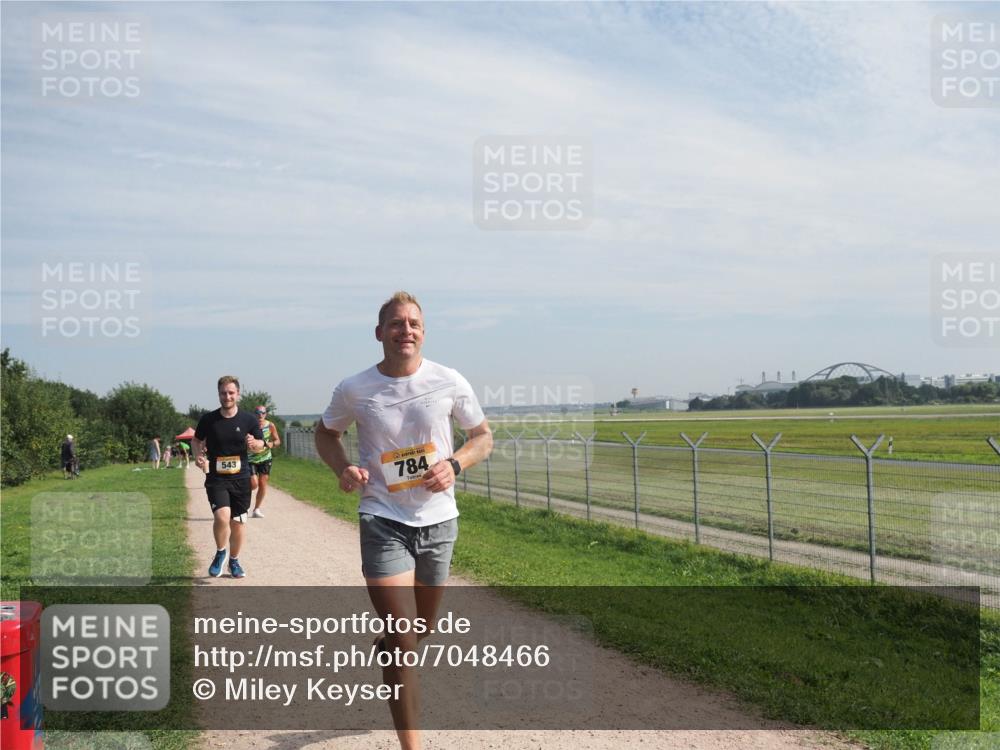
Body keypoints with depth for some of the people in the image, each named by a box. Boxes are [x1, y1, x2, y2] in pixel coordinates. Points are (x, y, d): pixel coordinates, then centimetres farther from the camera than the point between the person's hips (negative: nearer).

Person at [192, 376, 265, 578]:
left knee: (238, 522, 8)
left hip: (241, 479, 2)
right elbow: (197, 440, 13)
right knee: (222, 516, -22)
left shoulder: (248, 420, -2)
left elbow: (260, 445, 8)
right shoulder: (208, 419, -3)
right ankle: (220, 552, 6)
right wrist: (198, 455, -7)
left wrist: (254, 444, -16)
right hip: (216, 479, -2)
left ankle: (234, 560, 31)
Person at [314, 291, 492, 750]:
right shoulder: (354, 390, -6)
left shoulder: (450, 382, -5)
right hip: (383, 522, -3)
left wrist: (454, 464, -13)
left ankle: (385, 648, 58)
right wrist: (342, 468, -8)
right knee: (402, 639, -11)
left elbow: (483, 436, 6)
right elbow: (325, 433, 12)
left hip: (439, 520, 3)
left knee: (422, 626, 22)